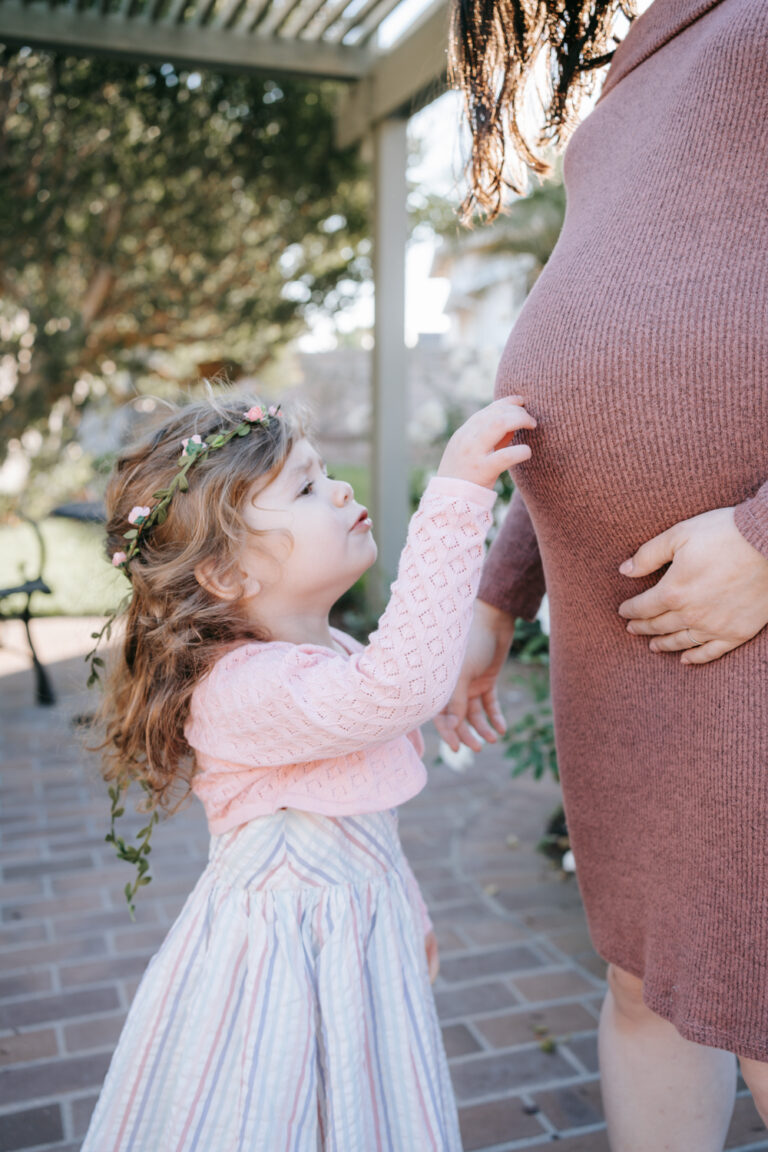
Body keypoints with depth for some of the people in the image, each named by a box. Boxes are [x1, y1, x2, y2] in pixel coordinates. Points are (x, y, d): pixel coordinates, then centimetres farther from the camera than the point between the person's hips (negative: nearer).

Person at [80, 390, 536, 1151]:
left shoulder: (334, 657, 3)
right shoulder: (243, 689, -29)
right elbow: (402, 684, -46)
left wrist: (401, 909, 24)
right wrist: (456, 495, -46)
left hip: (359, 940, 9)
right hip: (278, 963, -9)